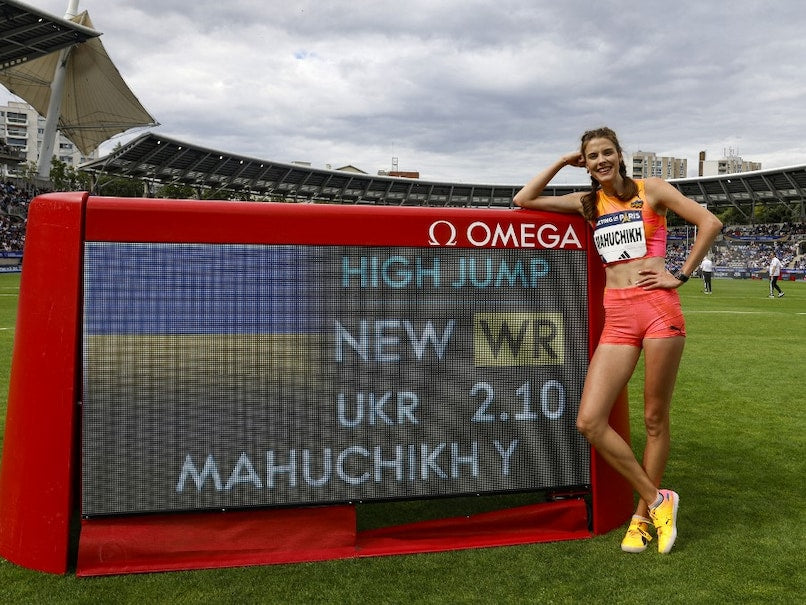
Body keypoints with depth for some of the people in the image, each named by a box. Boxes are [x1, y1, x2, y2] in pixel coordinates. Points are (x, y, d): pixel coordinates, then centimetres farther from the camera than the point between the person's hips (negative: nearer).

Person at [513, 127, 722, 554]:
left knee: (655, 419, 4)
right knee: (589, 422, -8)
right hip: (617, 317, 4)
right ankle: (657, 500, 9)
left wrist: (682, 276, -1)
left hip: (659, 309, -3)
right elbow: (524, 201, 14)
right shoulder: (587, 203, 16)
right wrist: (562, 163, 14)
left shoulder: (650, 190, 6)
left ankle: (643, 516, 22)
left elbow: (710, 223, 4)